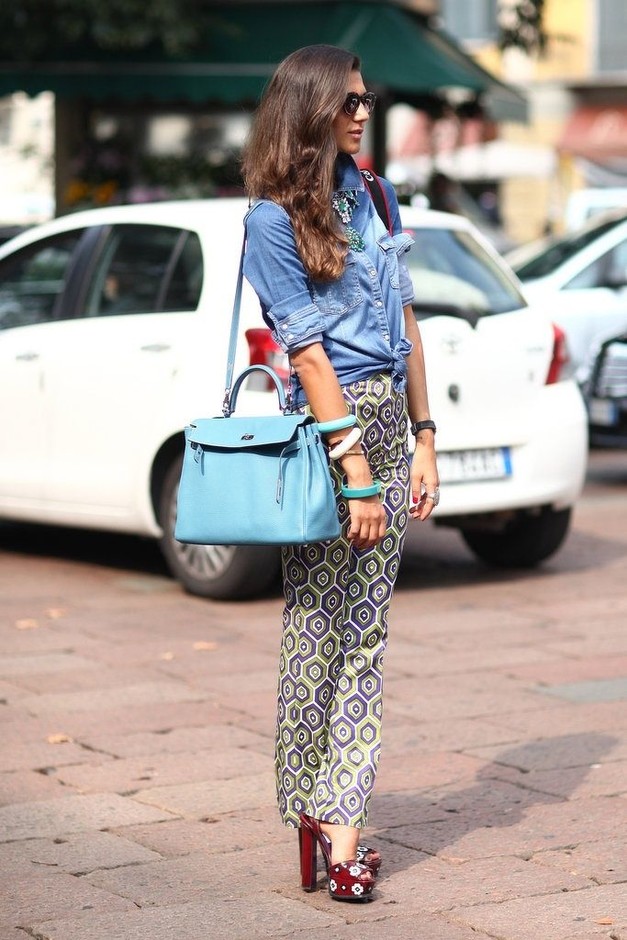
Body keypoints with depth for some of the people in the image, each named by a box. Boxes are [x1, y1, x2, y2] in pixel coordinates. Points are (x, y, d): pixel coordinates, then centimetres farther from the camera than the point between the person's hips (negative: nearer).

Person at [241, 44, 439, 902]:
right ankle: (313, 813, 11)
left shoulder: (373, 197, 13)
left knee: (366, 632, 4)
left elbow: (404, 325, 14)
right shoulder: (273, 217, -7)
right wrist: (354, 469, -16)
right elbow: (308, 350, -12)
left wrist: (423, 442, 9)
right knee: (317, 627, 0)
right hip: (325, 425, -7)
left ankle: (341, 817, 5)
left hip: (389, 418, 7)